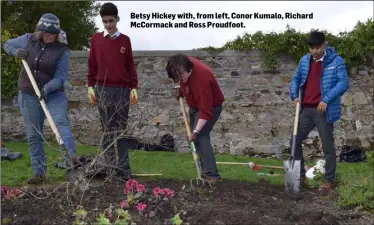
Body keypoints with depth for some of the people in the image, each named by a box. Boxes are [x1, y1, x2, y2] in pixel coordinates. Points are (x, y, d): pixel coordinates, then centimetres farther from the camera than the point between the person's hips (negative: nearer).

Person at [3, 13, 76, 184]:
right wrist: (16, 51, -5)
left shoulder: (61, 51, -8)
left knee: (61, 121, -27)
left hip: (53, 94, -3)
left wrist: (47, 88, -30)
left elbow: (60, 77, -13)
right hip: (28, 95, 3)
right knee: (33, 135, 5)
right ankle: (38, 172, 15)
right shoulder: (28, 40, 2)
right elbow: (7, 44, 18)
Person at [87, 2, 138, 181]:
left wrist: (134, 87, 5)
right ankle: (110, 169, 7)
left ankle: (124, 169, 4)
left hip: (123, 90, 0)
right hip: (103, 90, 0)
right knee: (107, 131, 3)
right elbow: (92, 64, 9)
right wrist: (90, 86, 3)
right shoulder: (96, 39, 7)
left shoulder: (125, 40, 8)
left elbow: (130, 65, 10)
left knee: (122, 130, 2)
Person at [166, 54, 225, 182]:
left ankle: (211, 175, -21)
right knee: (198, 138, 10)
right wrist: (180, 88, 3)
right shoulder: (184, 63, -14)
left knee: (200, 137, -21)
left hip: (210, 105, -9)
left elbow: (205, 111, -38)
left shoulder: (201, 79, -38)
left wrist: (196, 131, -41)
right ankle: (207, 170, 18)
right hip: (195, 105, 9)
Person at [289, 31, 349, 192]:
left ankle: (329, 180, 14)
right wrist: (294, 95, 1)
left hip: (324, 111, -5)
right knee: (295, 141, 8)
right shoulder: (304, 61, 8)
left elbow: (344, 83, -12)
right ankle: (300, 175, 23)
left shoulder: (336, 61, -7)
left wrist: (326, 99, -21)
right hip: (306, 110, 6)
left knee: (328, 146, 2)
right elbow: (296, 79, 19)